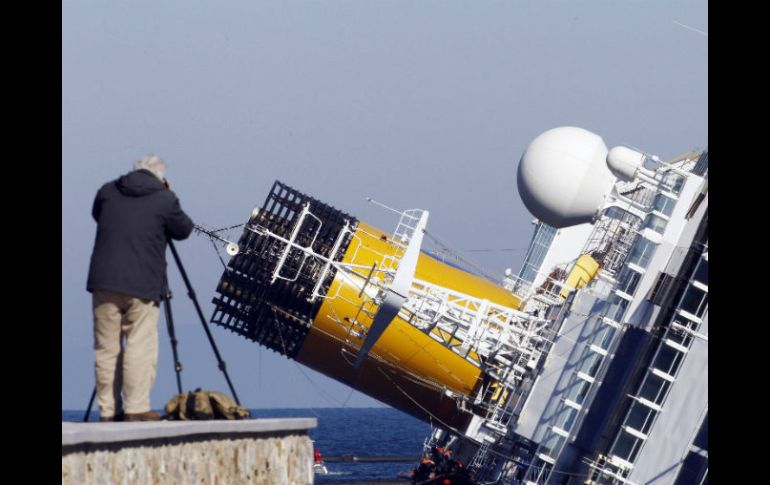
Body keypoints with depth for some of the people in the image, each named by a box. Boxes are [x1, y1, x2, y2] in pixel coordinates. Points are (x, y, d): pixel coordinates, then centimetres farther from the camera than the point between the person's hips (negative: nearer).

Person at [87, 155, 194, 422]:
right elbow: (183, 230, 11)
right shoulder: (165, 199, -1)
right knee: (141, 346, -1)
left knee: (106, 348, 7)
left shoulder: (107, 191, 10)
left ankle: (108, 411, 9)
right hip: (142, 285, -3)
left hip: (103, 281, 4)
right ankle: (136, 408, -6)